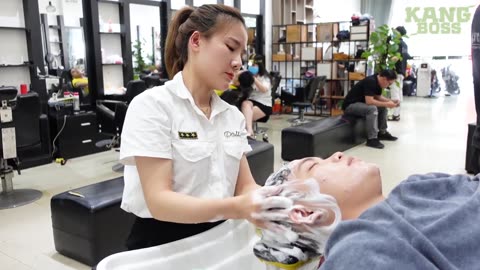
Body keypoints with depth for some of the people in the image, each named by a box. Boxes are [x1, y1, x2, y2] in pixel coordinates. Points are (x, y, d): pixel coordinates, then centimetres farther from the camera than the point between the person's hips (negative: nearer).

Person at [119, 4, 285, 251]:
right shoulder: (152, 106, -13)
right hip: (162, 244, -4)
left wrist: (275, 204, -20)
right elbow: (159, 201, -20)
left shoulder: (233, 116, 6)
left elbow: (245, 186, 2)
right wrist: (234, 208, -35)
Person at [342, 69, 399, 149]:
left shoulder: (378, 82, 4)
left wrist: (391, 101, 0)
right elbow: (369, 101, -30)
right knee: (372, 108, -31)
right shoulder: (370, 81, -25)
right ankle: (372, 139, -24)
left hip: (361, 103, 10)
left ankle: (382, 132, 16)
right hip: (350, 105, -10)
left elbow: (378, 97, 15)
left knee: (383, 108, 9)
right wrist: (386, 104, -22)